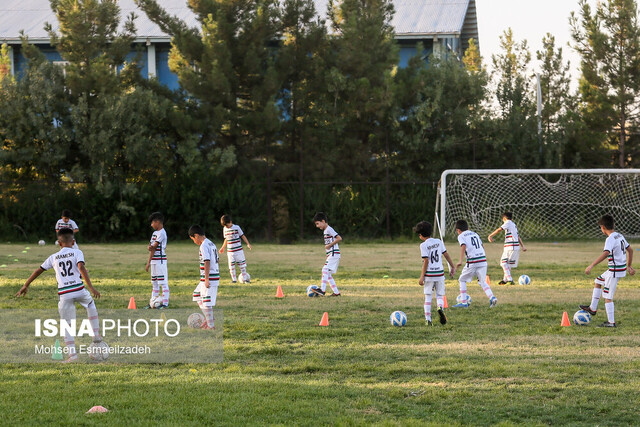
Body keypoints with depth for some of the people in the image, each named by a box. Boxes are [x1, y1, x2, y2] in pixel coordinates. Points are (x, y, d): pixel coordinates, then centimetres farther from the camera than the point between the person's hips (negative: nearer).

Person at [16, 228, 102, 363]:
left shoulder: (53, 258, 12)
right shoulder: (77, 253, 4)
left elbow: (38, 270, 16)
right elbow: (81, 268, -13)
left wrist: (25, 285, 26)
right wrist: (90, 287, -18)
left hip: (64, 294, 1)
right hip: (79, 290, -1)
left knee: (67, 325, 8)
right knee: (91, 305, 32)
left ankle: (72, 354, -1)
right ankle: (96, 334, 24)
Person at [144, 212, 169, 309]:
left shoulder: (162, 233, -13)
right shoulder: (155, 233, 16)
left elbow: (154, 247, -14)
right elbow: (150, 246, 16)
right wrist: (149, 247, -5)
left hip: (160, 261, -10)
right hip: (154, 261, 10)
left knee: (163, 282, -8)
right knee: (154, 282, 14)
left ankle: (165, 303, -8)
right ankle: (153, 302, 19)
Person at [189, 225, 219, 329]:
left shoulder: (204, 246, -15)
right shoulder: (211, 244, 14)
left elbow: (207, 262, -22)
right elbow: (217, 261, 19)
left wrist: (207, 279, -22)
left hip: (209, 278, -10)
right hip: (215, 277, 10)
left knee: (206, 302, -4)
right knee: (197, 295, 22)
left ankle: (211, 325, 0)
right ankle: (208, 318, 20)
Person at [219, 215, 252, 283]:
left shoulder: (236, 227, -5)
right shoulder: (225, 229, 7)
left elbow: (242, 236, 2)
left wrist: (248, 243, -4)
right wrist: (223, 248, 24)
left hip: (238, 249, -3)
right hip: (230, 251, 3)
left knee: (242, 264, -1)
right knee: (231, 266, 0)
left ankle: (244, 278, 7)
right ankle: (234, 279, 6)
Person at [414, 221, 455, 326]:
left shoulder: (423, 245, -8)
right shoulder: (439, 242, 5)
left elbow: (426, 261, -12)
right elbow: (446, 255, 8)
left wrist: (422, 277, -9)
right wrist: (452, 267, 20)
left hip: (429, 274, -3)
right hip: (440, 273, 3)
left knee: (428, 297, 6)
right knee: (440, 295, 11)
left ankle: (428, 319, 0)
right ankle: (440, 307, -21)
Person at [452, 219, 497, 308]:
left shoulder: (461, 236, 3)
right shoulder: (475, 234, 21)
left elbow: (463, 246, -15)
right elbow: (482, 247, 21)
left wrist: (460, 261, -22)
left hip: (472, 262, -5)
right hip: (483, 260, 5)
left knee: (462, 280, 12)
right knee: (482, 282, 14)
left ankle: (464, 302, 6)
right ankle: (492, 297, -9)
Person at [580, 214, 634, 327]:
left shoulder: (610, 239, -20)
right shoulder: (620, 236, 8)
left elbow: (605, 254, -35)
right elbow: (630, 250, 17)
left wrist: (591, 265, -36)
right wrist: (628, 266, 26)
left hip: (615, 270, -10)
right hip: (622, 267, 10)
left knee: (607, 296, -1)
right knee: (598, 281, 24)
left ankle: (611, 322, 2)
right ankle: (592, 308, 29)